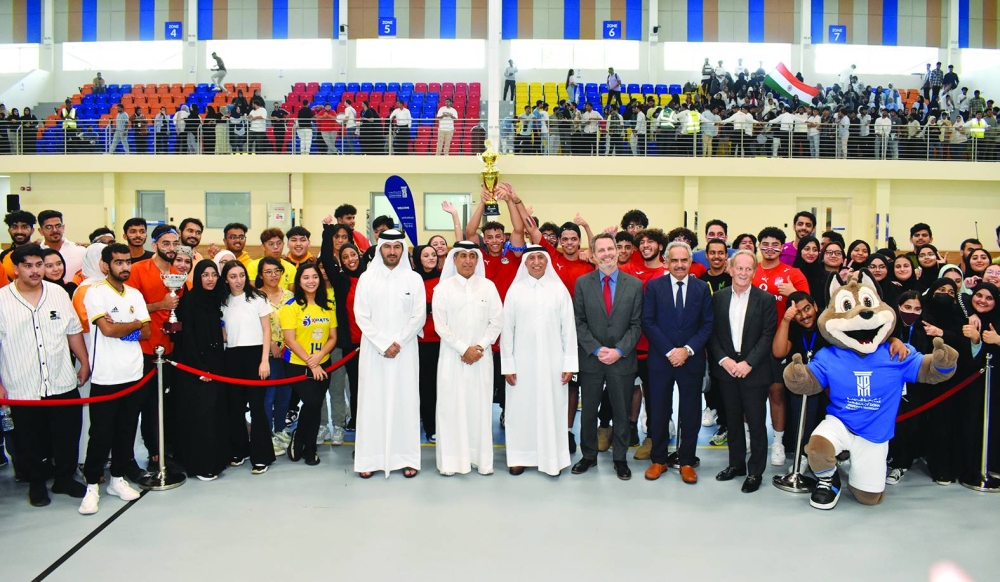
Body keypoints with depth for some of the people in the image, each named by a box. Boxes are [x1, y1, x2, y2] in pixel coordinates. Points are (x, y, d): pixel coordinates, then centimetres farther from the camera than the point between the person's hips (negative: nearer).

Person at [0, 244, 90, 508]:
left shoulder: (59, 294, 4)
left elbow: (74, 331, 11)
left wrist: (85, 363, 9)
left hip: (63, 384, 3)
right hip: (22, 389, -2)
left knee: (67, 436, 11)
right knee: (30, 441, 11)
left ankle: (65, 477, 30)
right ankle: (36, 483, 29)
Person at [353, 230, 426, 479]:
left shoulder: (414, 279, 3)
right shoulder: (367, 278, 3)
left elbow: (419, 316, -1)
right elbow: (361, 316, -1)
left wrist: (398, 343, -10)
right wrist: (383, 344, -10)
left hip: (405, 351, 0)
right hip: (373, 351, 0)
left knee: (405, 401, 1)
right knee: (372, 401, 1)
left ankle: (406, 458, 7)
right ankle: (369, 458, 7)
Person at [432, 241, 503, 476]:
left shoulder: (488, 286, 4)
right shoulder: (443, 288, 0)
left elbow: (497, 321, 2)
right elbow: (440, 325, -5)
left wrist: (480, 347, -9)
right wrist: (463, 349, -11)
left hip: (481, 357, 1)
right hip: (452, 356, -1)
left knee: (480, 406, 4)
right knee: (452, 406, 0)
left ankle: (481, 458, 13)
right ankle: (451, 460, 7)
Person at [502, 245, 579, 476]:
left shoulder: (559, 289, 0)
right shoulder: (515, 290, 0)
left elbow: (568, 328, 1)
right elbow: (507, 328, 1)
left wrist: (570, 363, -2)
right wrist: (507, 364, -3)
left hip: (552, 360, 0)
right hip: (522, 360, 0)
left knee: (551, 408, 6)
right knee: (521, 408, 6)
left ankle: (552, 458, 17)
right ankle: (520, 456, 18)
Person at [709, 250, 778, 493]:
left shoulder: (765, 299, -4)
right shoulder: (719, 297, 4)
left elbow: (768, 335, -8)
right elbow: (712, 333, 4)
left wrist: (748, 363, -15)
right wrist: (724, 359, -9)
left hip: (754, 370, -3)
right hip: (727, 368, 3)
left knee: (756, 423, 3)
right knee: (733, 420, 13)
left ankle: (755, 471, 16)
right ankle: (736, 464, 28)